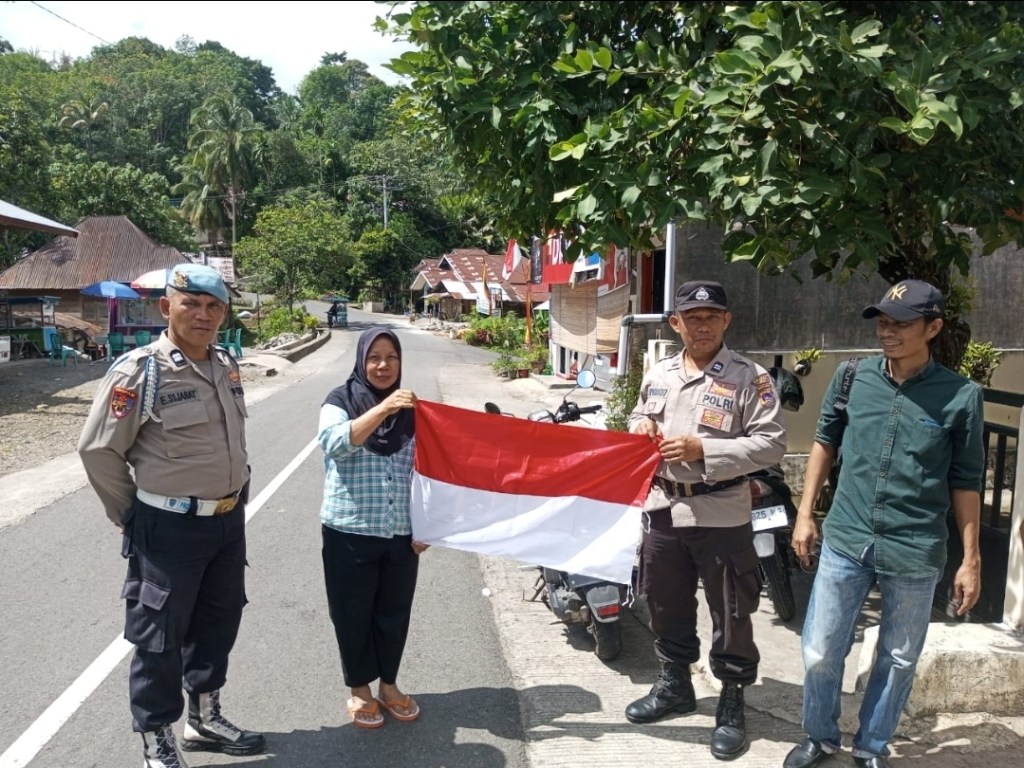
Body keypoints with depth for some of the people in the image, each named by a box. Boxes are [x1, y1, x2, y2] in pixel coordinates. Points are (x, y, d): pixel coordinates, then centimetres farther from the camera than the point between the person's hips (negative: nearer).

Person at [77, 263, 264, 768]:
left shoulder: (227, 365, 4)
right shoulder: (140, 370, -17)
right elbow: (98, 450, -12)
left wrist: (233, 496, 16)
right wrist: (132, 515, -4)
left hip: (229, 522, 7)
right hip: (170, 528, -7)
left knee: (217, 624, 20)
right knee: (159, 638, 7)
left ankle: (205, 718, 40)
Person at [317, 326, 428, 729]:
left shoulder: (410, 409, 7)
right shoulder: (340, 401, -4)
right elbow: (335, 442, -24)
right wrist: (382, 409, -34)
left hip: (401, 532, 3)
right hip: (350, 531, -3)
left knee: (394, 612, 13)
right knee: (353, 613, 9)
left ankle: (388, 685, 33)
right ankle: (359, 689, 28)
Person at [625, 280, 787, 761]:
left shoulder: (750, 378, -10)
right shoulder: (657, 374, 7)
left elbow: (772, 444, -14)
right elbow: (638, 417, 22)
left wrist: (703, 450, -22)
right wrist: (640, 425, -3)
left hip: (720, 515, -5)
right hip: (662, 507, 5)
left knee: (730, 614, 6)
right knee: (666, 605, 18)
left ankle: (731, 705, 24)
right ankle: (674, 685, 38)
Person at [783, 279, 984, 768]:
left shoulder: (960, 396, -7)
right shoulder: (852, 377, -1)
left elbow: (965, 483, 0)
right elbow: (825, 443, 10)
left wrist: (971, 559, 2)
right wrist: (805, 513, 8)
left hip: (915, 554, -1)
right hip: (845, 543, 2)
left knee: (898, 661, 14)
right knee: (820, 652, 9)